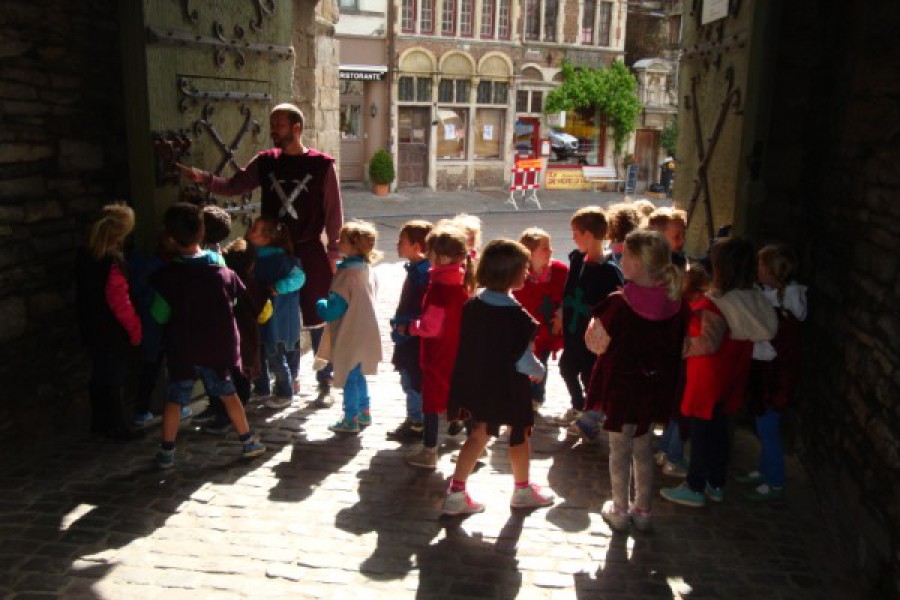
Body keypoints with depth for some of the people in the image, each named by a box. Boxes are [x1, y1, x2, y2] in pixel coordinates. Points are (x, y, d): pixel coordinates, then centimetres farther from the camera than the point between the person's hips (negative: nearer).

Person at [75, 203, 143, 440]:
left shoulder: (84, 255, 1)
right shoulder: (114, 262, -25)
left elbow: (84, 294, 11)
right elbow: (120, 303, -22)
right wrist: (135, 330, -12)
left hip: (91, 328, 8)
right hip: (113, 332, -8)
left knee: (99, 376, 19)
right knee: (114, 379, 5)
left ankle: (99, 422, 32)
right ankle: (116, 427, 16)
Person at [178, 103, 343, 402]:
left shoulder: (322, 165, -6)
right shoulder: (265, 162, 5)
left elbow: (334, 212, -5)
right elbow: (233, 186, 4)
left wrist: (334, 254, -6)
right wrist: (204, 178, -14)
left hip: (310, 253, -4)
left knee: (318, 320, 4)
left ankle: (325, 381, 19)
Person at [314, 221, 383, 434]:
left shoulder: (347, 274, -24)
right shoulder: (367, 268, 2)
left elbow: (332, 310, -21)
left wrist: (320, 304, -1)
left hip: (349, 336, -8)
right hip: (365, 333, 8)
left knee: (349, 378, 5)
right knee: (358, 375, 22)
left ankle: (350, 420, 15)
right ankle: (364, 413, 32)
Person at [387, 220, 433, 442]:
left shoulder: (424, 273, -21)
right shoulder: (415, 269, 9)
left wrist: (406, 326, -21)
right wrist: (399, 324, 16)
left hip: (416, 338, -10)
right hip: (407, 337, 10)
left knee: (414, 383, 1)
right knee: (409, 381, 19)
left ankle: (418, 425, 13)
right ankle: (413, 420, 31)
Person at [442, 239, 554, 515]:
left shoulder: (472, 305, -4)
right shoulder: (517, 316, -24)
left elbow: (466, 346, 4)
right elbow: (523, 360, -21)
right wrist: (540, 371, 0)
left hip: (477, 384, 6)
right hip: (509, 388, -5)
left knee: (478, 435, 18)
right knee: (519, 435, 17)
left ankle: (456, 493, 17)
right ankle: (523, 490, 36)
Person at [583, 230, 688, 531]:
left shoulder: (618, 304, -23)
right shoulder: (674, 304, -8)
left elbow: (597, 345, -14)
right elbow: (675, 345, 3)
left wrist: (596, 320, 1)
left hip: (621, 387, -4)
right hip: (654, 387, 5)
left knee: (620, 449, 13)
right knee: (643, 447, 20)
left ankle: (620, 511, 25)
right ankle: (642, 510, 30)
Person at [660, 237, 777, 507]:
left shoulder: (716, 304, -26)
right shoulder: (754, 300, -1)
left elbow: (709, 342, -34)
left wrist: (680, 344, -18)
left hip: (708, 380, -8)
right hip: (731, 379, 8)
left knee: (701, 431, 6)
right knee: (718, 429, 19)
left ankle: (694, 488, 18)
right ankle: (716, 485, 32)